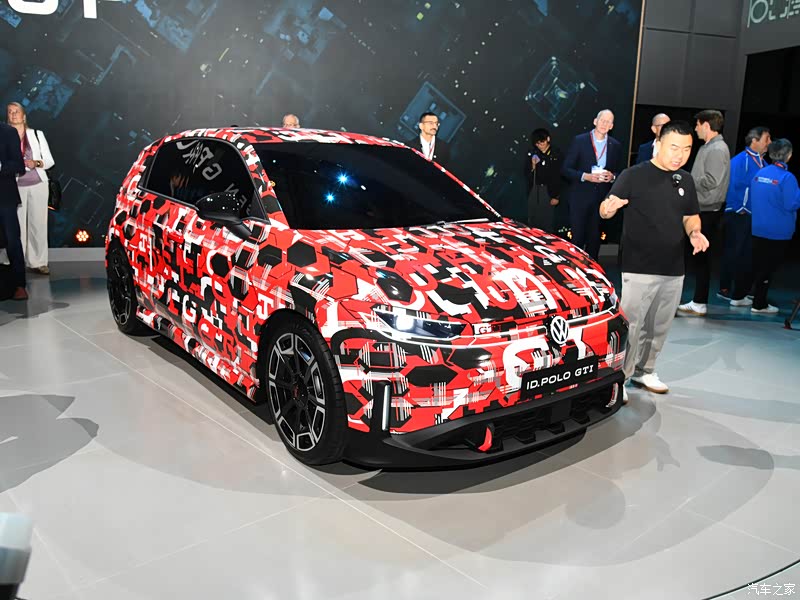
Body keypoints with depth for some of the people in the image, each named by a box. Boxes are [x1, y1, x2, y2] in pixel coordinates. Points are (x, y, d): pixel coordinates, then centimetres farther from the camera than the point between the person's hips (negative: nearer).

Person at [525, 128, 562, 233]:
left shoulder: (556, 154, -4)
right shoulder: (532, 154, 5)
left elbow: (558, 176, -4)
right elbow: (527, 174, 9)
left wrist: (556, 196, -6)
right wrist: (533, 166, -12)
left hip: (549, 191, -3)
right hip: (534, 191, 3)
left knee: (548, 221, -1)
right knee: (533, 221, 7)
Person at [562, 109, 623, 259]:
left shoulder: (616, 146, 7)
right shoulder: (579, 141, -2)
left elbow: (620, 172, 14)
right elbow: (565, 169, -5)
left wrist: (612, 176, -10)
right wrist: (585, 176, -19)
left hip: (602, 198, 3)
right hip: (580, 197, -3)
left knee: (594, 238, 9)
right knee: (577, 237, -1)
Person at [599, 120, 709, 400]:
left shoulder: (686, 180, 11)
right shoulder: (634, 175, -6)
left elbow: (691, 217, 21)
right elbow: (605, 210, -10)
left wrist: (695, 232, -2)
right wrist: (609, 207, -35)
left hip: (674, 271, 6)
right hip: (638, 270, -6)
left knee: (659, 327, 15)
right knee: (629, 326, -7)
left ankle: (644, 371, 31)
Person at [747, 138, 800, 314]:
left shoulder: (759, 173, 3)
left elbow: (751, 198, 12)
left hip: (758, 228, 5)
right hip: (778, 232, -5)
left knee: (757, 265, 18)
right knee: (768, 267, 4)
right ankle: (759, 305, 10)